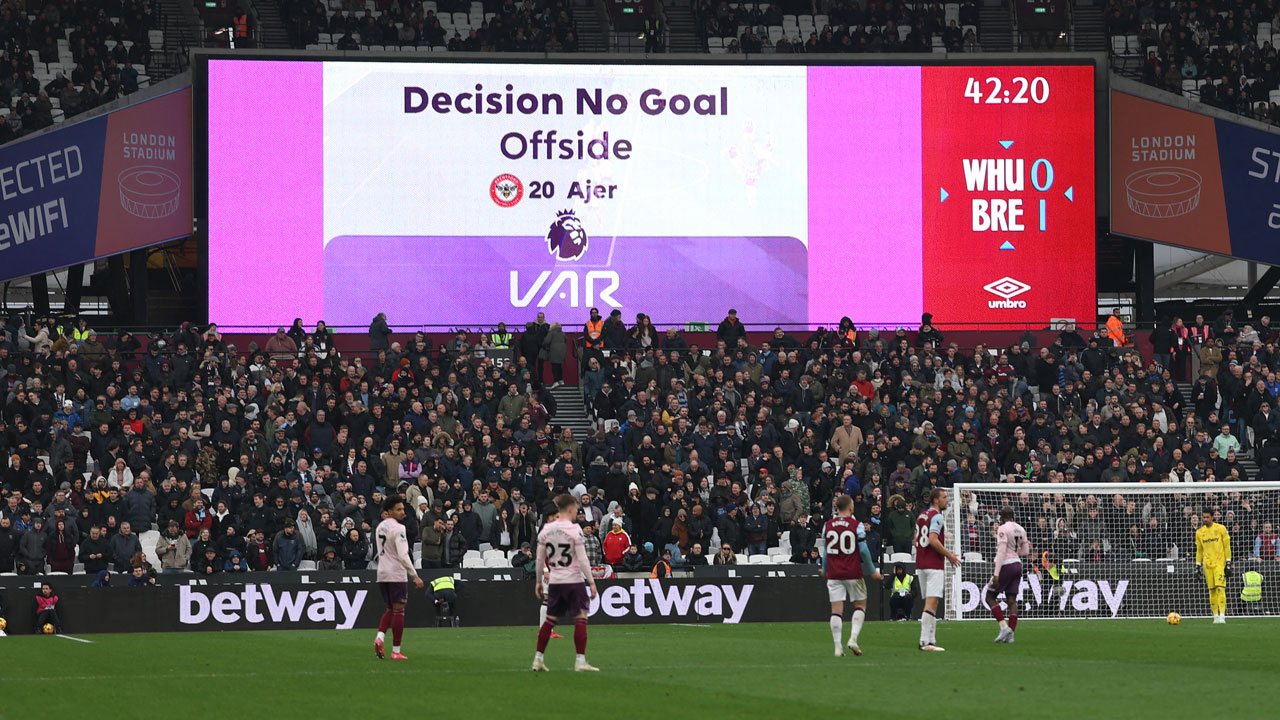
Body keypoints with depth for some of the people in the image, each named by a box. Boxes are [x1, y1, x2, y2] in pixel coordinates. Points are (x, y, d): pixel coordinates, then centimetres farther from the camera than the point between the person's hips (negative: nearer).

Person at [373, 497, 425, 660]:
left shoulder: (380, 527, 11)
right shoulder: (398, 528, -14)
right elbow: (403, 556, -21)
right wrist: (415, 576, -18)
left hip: (382, 573, 7)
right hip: (397, 574, -7)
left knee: (390, 609, 17)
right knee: (398, 611, -1)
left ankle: (380, 637, -6)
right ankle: (396, 651, -1)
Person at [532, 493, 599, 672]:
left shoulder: (546, 529, 5)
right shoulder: (574, 530, -11)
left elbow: (540, 559, 10)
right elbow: (583, 560, -13)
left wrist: (538, 581, 20)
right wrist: (591, 582, -8)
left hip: (554, 582, 5)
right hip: (574, 580, -5)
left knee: (550, 620, 12)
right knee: (580, 619, -2)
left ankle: (538, 659, 11)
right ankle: (580, 661, -8)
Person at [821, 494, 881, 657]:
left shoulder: (827, 526, 4)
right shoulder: (856, 525, -6)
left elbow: (825, 550, 11)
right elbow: (863, 550, -7)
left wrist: (825, 570, 27)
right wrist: (872, 571, 4)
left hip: (834, 575, 2)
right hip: (853, 574, -2)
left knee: (836, 610, 1)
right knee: (860, 605, 13)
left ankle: (838, 647, -5)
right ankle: (853, 638, -5)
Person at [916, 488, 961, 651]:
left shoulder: (921, 516, 16)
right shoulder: (937, 517, -12)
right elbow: (933, 540, -21)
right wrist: (948, 555, -11)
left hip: (921, 564, 9)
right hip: (934, 565, -9)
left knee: (931, 603, 13)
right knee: (932, 602, -11)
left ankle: (931, 639, 13)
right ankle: (925, 641, -16)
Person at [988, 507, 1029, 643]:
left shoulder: (1003, 529, -13)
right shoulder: (1020, 529, 10)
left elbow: (1001, 552, -18)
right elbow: (1025, 551, 15)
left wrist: (996, 574, -18)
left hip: (1006, 565, -7)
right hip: (1018, 565, 7)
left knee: (990, 597, 2)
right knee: (1012, 600, 7)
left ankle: (1004, 627, -12)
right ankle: (1010, 634, 2)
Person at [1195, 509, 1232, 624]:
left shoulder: (1221, 528, 0)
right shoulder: (1199, 532, 11)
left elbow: (1227, 546, 1)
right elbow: (1199, 550, 18)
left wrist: (1228, 564, -4)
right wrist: (1198, 566, 14)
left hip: (1220, 563, -4)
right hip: (1207, 565, 4)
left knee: (1220, 588, -15)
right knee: (1212, 590, 3)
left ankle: (1222, 616, -18)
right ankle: (1215, 616, 10)